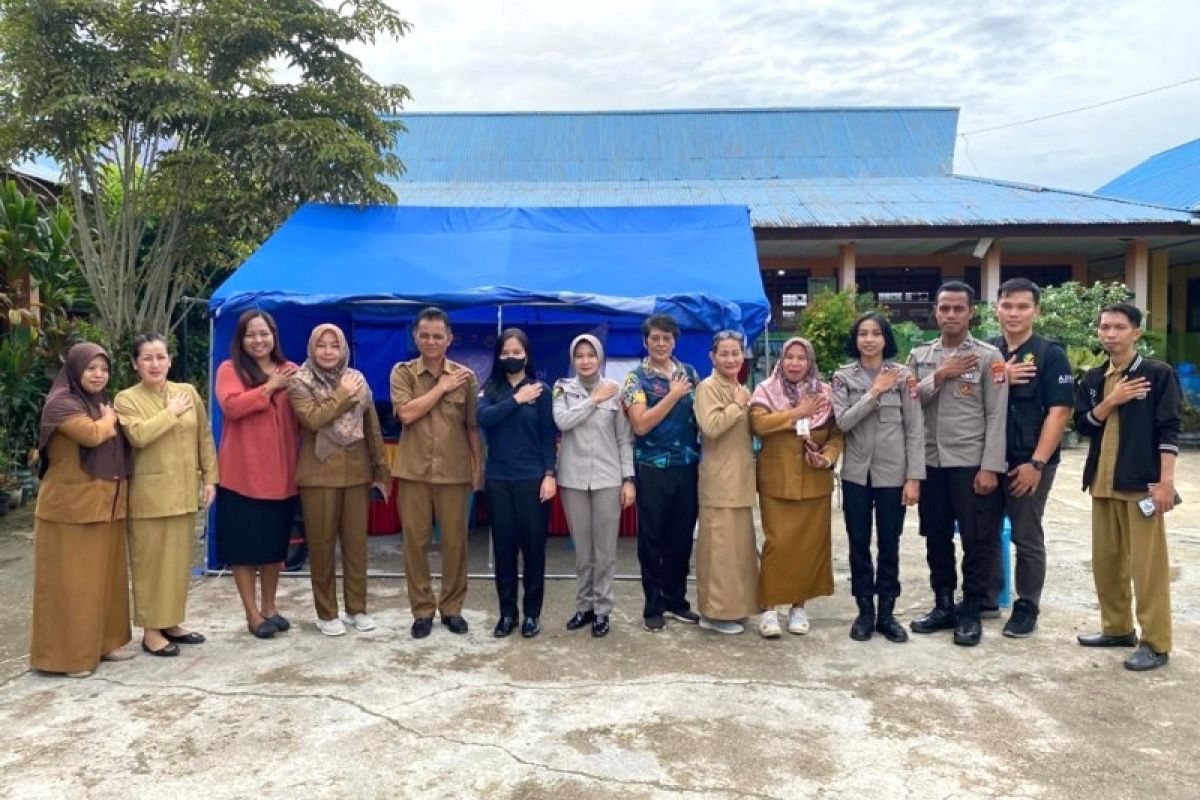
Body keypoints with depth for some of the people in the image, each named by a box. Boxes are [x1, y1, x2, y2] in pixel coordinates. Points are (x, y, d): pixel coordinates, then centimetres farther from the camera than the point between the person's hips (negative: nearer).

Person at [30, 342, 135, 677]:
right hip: (71, 507, -8)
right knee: (71, 581, -2)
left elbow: (119, 446, 23)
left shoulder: (102, 404, 15)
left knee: (104, 576, 12)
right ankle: (66, 653, 6)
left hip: (105, 505, 8)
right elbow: (91, 435, -25)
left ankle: (104, 641, 22)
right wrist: (109, 419, -6)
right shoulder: (61, 403, -10)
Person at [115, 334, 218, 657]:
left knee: (179, 558, 11)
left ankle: (171, 623, 24)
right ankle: (150, 630, 11)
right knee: (150, 560, 2)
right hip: (148, 493, -4)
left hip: (183, 491, 4)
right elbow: (138, 435, -22)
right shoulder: (126, 399, -4)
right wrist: (171, 412, -13)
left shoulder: (188, 391, 7)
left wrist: (210, 478, 5)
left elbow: (205, 437, 9)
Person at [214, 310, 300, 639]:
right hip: (242, 473, -3)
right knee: (244, 544, 4)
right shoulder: (230, 369, -2)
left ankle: (269, 606, 27)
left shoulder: (290, 371, 8)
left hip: (280, 472, 4)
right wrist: (270, 386, -17)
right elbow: (231, 406, -19)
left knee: (275, 542, 13)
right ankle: (252, 613, 16)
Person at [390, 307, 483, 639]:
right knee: (415, 542, 6)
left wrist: (479, 467, 3)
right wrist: (442, 387, -10)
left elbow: (473, 426, 6)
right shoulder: (402, 372, 1)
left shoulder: (465, 375, 3)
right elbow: (406, 414, -14)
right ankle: (422, 609, 20)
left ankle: (451, 606, 23)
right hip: (414, 471, 0)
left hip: (454, 472, 0)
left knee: (455, 541, 7)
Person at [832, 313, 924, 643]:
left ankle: (886, 612, 21)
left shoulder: (902, 375, -2)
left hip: (892, 473, -1)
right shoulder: (843, 377, 2)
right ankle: (865, 611, 20)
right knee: (859, 544, 7)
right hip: (856, 474, 1)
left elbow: (915, 430, -3)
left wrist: (914, 477, -8)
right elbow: (842, 422, -10)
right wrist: (874, 393, -17)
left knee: (889, 545, 7)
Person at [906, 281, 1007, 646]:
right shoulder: (919, 355, 10)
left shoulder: (989, 356, -2)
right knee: (936, 539, 11)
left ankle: (971, 612, 15)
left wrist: (990, 467, -13)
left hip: (971, 463, -4)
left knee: (978, 541, 2)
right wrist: (939, 376, -11)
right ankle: (943, 606, 24)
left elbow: (996, 416, -7)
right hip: (930, 462, 4)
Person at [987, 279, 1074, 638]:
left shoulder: (1050, 354, -5)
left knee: (1027, 538, 6)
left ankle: (1027, 608, 19)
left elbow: (1059, 411, -11)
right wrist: (999, 380, -14)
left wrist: (1036, 463, -16)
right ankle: (985, 598, 27)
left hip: (1028, 462, -4)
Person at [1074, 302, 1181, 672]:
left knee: (1147, 564, -3)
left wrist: (1166, 481, -14)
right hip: (1103, 483, 6)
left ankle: (1155, 643, 5)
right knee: (1106, 560, 12)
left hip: (1142, 483, -6)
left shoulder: (1158, 374, -4)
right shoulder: (1093, 378, 12)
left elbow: (1168, 430, -8)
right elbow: (1082, 424, 6)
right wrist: (1112, 401, -9)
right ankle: (1117, 628, 27)